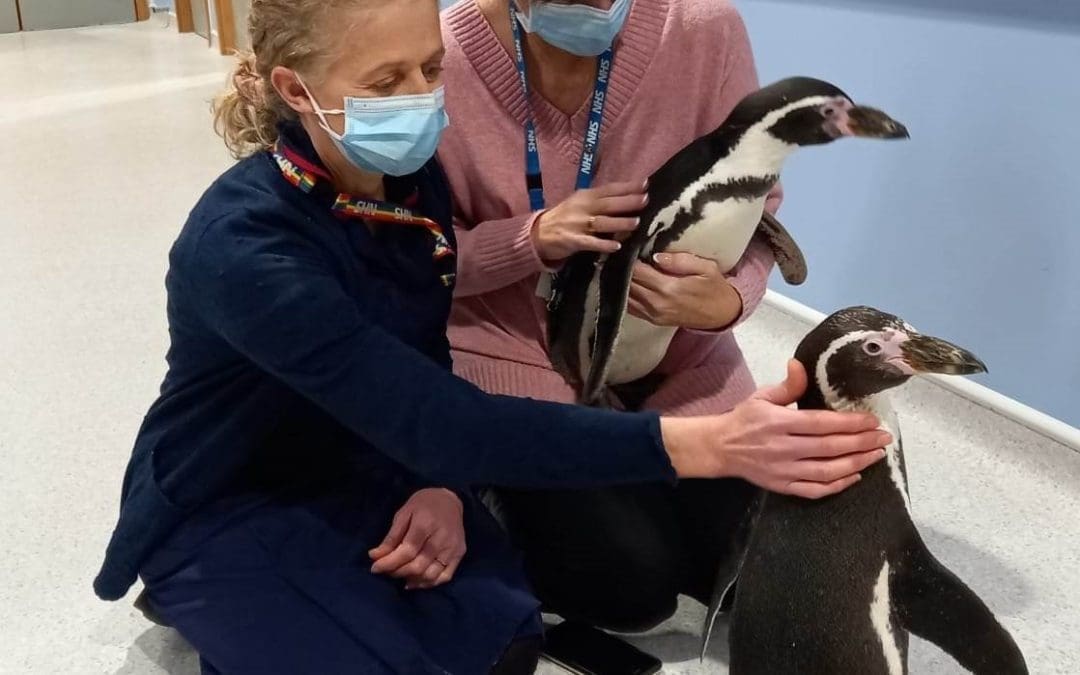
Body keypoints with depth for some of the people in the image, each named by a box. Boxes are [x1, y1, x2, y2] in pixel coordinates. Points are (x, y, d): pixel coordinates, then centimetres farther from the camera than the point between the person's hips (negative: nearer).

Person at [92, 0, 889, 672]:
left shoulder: (415, 179, -10)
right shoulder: (244, 245, -31)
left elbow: (425, 372, 1)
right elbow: (434, 419, -40)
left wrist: (442, 482, -19)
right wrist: (698, 444, -46)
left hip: (361, 475, 5)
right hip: (226, 510, -4)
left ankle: (344, 590, 10)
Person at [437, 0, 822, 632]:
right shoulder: (445, 59, -18)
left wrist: (727, 301, -28)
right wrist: (534, 237, -27)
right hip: (512, 343, -2)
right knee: (633, 583, -12)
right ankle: (515, 483, 18)